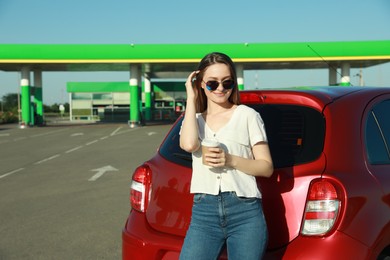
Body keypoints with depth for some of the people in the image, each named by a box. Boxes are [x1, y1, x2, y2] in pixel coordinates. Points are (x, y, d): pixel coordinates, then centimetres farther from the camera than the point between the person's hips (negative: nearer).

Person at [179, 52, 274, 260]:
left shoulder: (247, 115, 8)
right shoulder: (194, 119, 17)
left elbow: (267, 167, 4)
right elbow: (189, 144, -9)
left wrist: (231, 160, -13)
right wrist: (191, 98, 1)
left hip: (245, 212, -2)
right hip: (204, 212, 2)